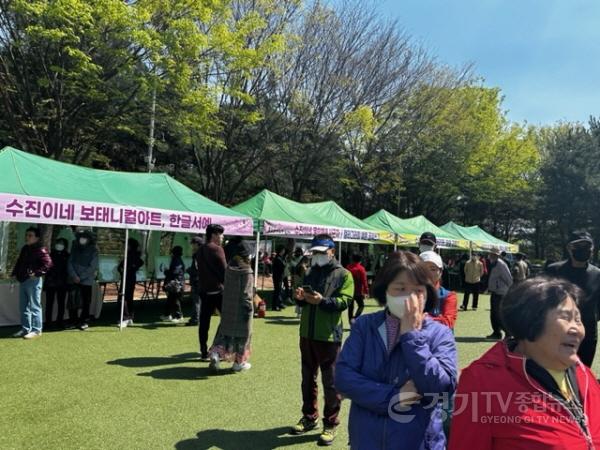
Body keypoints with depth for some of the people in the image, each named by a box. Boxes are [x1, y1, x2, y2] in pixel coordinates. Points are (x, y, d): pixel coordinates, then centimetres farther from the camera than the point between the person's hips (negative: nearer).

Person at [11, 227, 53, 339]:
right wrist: (15, 273, 15)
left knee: (34, 306, -4)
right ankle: (25, 329, 24)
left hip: (33, 281, -9)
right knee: (23, 307, 14)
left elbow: (48, 264, -22)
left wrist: (37, 273, -23)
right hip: (23, 280, 9)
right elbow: (19, 262, 27)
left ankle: (36, 330, 3)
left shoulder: (40, 250, -12)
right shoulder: (24, 249, 16)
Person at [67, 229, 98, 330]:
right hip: (74, 280, 3)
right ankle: (74, 321, 8)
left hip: (87, 281, -3)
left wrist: (80, 277, -10)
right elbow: (70, 263, 7)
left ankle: (85, 321, 10)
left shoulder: (93, 250, 0)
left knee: (86, 302, 0)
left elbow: (93, 267, -7)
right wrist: (74, 276, -7)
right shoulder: (75, 248, 11)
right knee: (73, 300, -4)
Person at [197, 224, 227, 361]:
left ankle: (204, 352, 8)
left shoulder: (200, 250, 14)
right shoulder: (217, 249, -11)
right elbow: (224, 270, -14)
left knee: (204, 321, 6)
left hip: (204, 290, 7)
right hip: (218, 289, -7)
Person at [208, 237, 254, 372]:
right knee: (242, 333, 7)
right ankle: (239, 362, 16)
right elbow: (246, 293, -19)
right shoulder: (245, 270, -18)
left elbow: (226, 287, 11)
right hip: (241, 307, -6)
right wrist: (249, 309, -14)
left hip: (228, 306, 6)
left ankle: (216, 353, -2)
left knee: (226, 330, 16)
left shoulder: (230, 267, 3)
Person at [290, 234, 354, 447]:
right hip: (307, 333, 6)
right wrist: (301, 298, -6)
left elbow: (344, 301, -15)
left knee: (331, 382, 3)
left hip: (329, 335, -6)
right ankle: (309, 417, 31)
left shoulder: (343, 275, -5)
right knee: (308, 379, 16)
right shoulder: (310, 273, 13)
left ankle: (331, 424, 17)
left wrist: (322, 301, -28)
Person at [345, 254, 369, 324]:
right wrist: (366, 292, -10)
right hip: (358, 291, -4)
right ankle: (354, 318, -11)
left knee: (350, 307, 12)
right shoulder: (361, 269, -10)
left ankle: (351, 321, 16)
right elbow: (364, 281, -13)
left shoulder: (348, 267, 4)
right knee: (361, 305, 9)